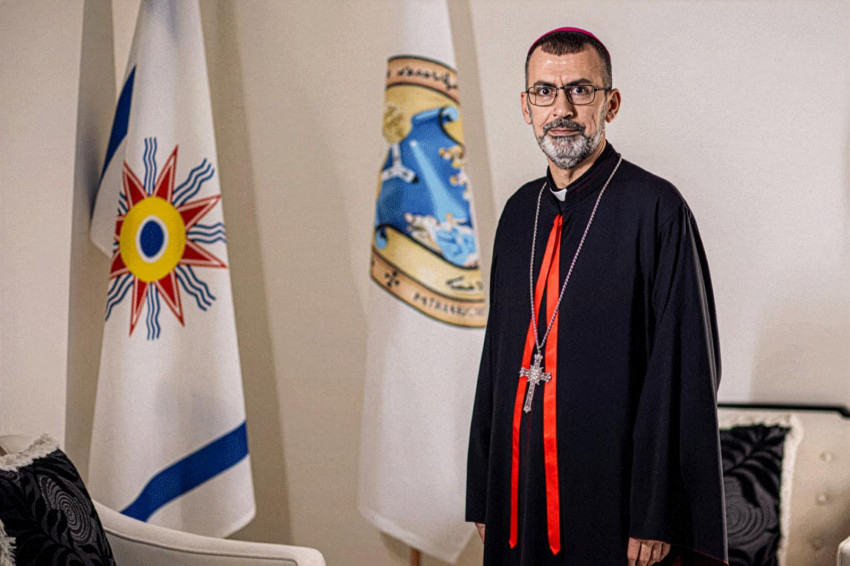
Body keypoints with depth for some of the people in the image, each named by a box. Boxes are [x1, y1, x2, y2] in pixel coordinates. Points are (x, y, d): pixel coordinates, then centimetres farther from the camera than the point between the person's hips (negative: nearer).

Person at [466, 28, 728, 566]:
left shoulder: (655, 208, -9)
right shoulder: (519, 212, 10)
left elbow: (685, 370, -13)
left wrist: (656, 517, -17)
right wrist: (483, 495, 11)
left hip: (614, 501, -6)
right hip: (519, 492, 6)